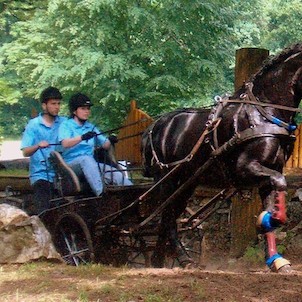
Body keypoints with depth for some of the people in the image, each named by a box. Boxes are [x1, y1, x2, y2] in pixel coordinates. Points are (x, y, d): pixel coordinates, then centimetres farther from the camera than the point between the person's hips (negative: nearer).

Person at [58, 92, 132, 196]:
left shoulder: (91, 127, 23)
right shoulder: (66, 125, 5)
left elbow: (105, 145, 15)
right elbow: (65, 144, -15)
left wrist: (110, 142, -9)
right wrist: (82, 137, -32)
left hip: (91, 164, 5)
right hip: (71, 163, -5)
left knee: (117, 175, -21)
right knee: (86, 159, -38)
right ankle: (101, 194, -53)